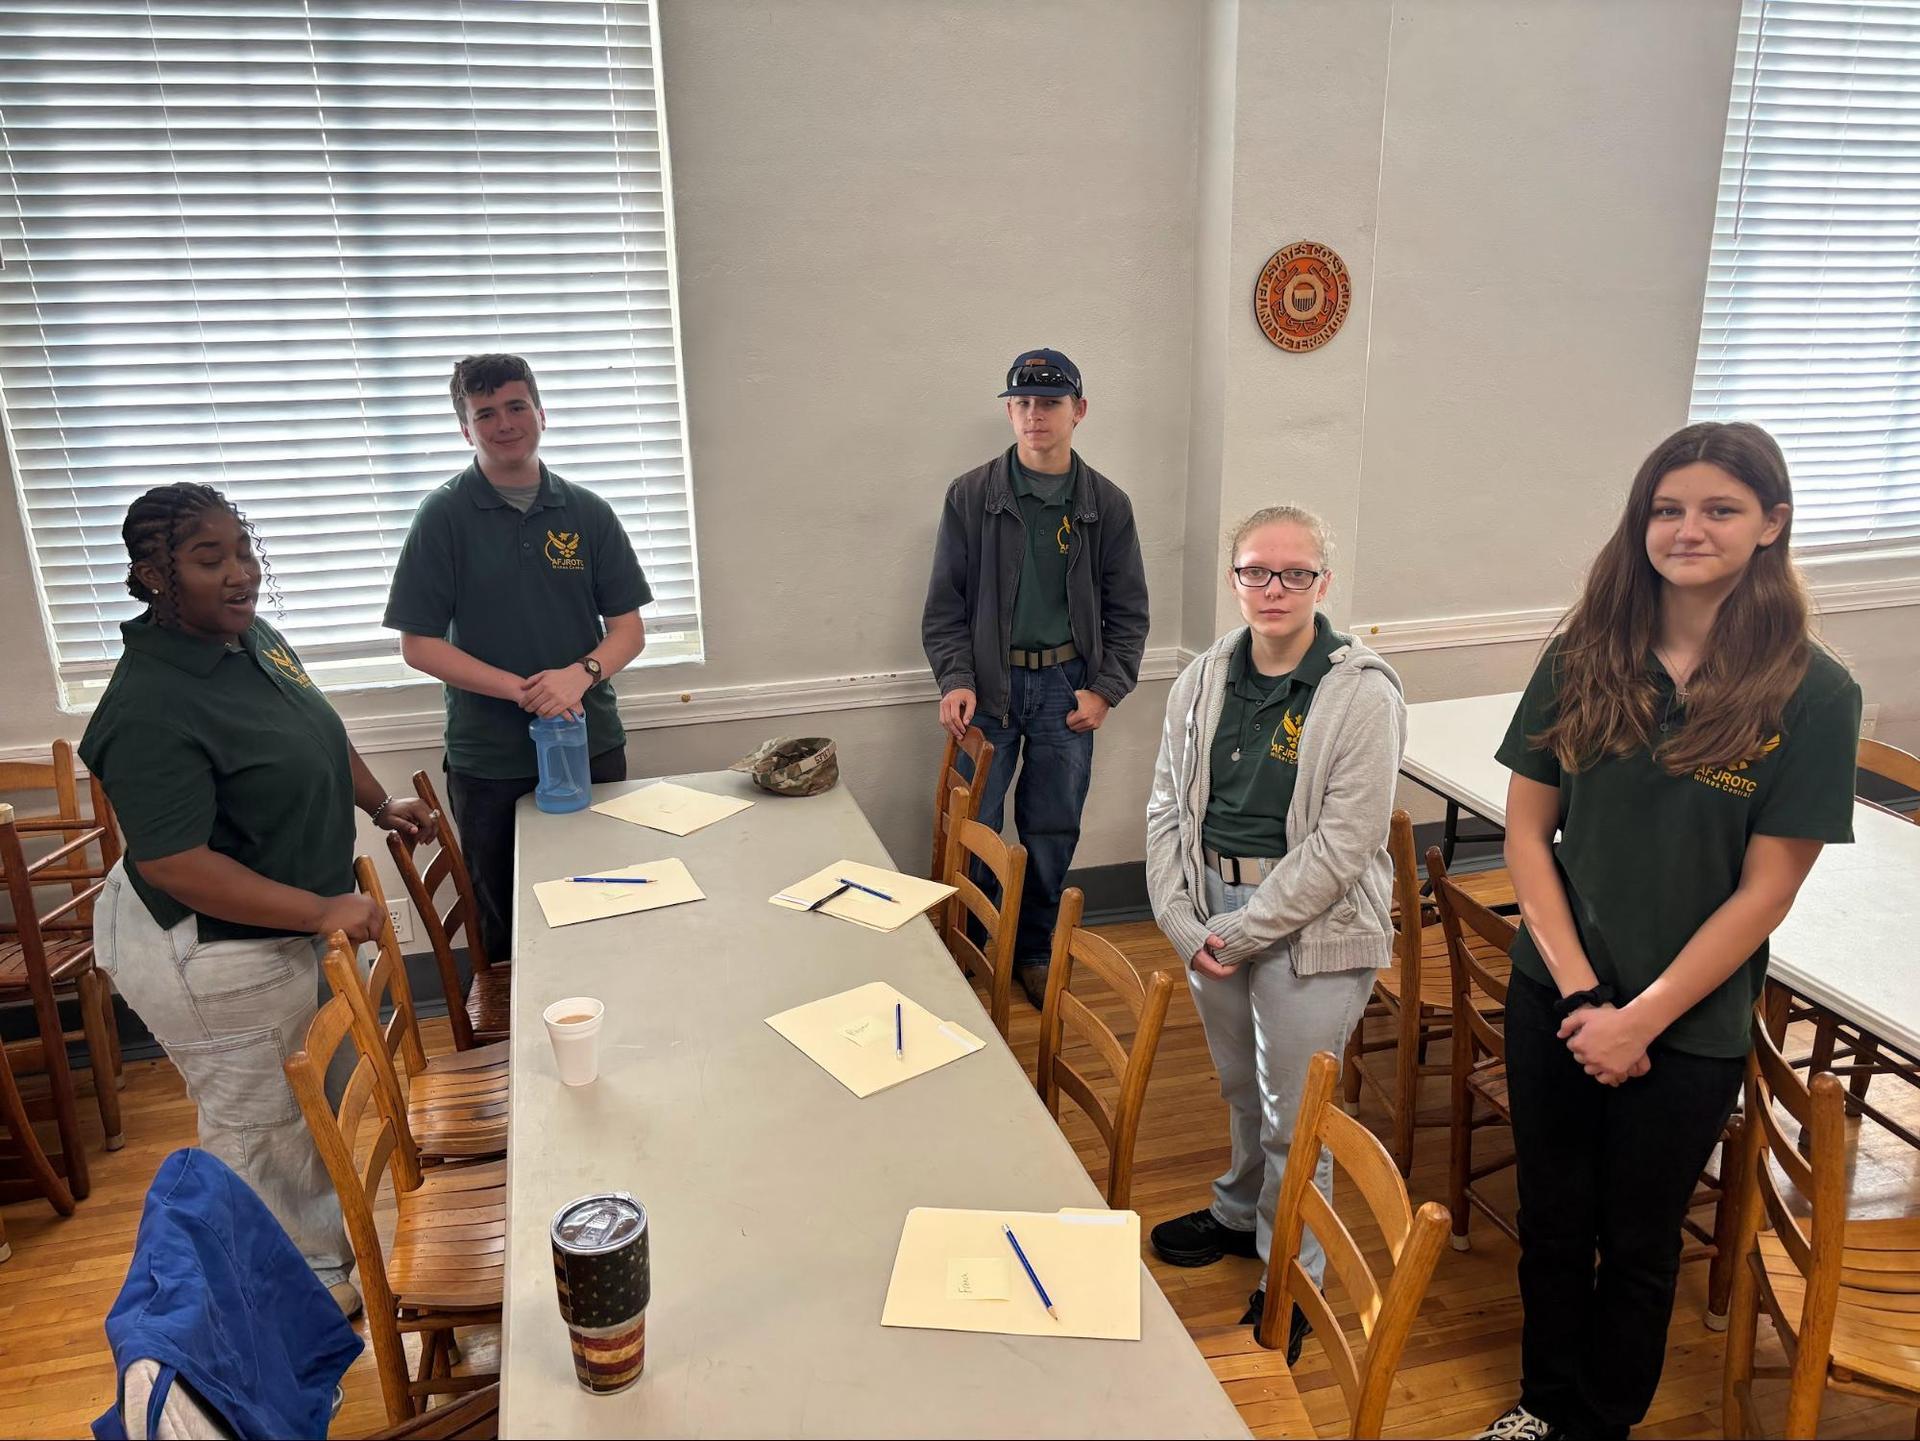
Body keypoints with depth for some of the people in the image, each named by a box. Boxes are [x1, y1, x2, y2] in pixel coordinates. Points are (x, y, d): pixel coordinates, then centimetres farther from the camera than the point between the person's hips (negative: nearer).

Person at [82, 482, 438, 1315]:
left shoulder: (253, 638, -2)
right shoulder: (151, 708, -30)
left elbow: (316, 735, 16)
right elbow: (175, 864, -32)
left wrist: (380, 806, 16)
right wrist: (323, 911, -33)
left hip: (288, 932, 10)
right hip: (216, 959, -10)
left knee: (309, 1099, 27)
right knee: (257, 1129, 10)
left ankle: (327, 1236, 50)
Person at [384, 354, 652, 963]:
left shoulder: (587, 512, 2)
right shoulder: (444, 516, -4)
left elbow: (628, 628, 2)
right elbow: (418, 644, -6)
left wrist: (581, 673, -19)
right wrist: (522, 689, -17)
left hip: (592, 746, 2)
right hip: (489, 761, -2)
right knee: (505, 925, 12)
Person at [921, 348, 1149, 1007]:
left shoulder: (1107, 504, 3)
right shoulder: (970, 497, -1)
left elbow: (1128, 611, 6)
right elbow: (945, 602, 0)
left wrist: (1106, 688, -4)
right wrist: (956, 680, -11)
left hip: (1068, 687, 1)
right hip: (989, 685, -1)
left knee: (1053, 830, 9)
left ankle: (1034, 951, 27)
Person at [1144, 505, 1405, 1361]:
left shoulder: (1363, 696, -15)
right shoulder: (1203, 681, 1)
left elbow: (1342, 847, -17)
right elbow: (1166, 808, 4)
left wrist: (1243, 932, -16)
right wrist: (1183, 923, -7)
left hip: (1312, 925, -5)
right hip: (1213, 913, 5)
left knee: (1293, 1116, 6)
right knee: (1239, 1090, 23)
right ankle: (1240, 1215, 49)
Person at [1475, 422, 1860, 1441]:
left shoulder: (1812, 695, -12)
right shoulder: (1582, 660, -5)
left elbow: (1764, 892, -11)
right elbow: (1526, 832, -3)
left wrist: (1640, 1019, -13)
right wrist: (1582, 992, -10)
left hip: (1691, 1024, -2)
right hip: (1555, 999, 2)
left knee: (1638, 1242, 16)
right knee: (1551, 1221, 18)